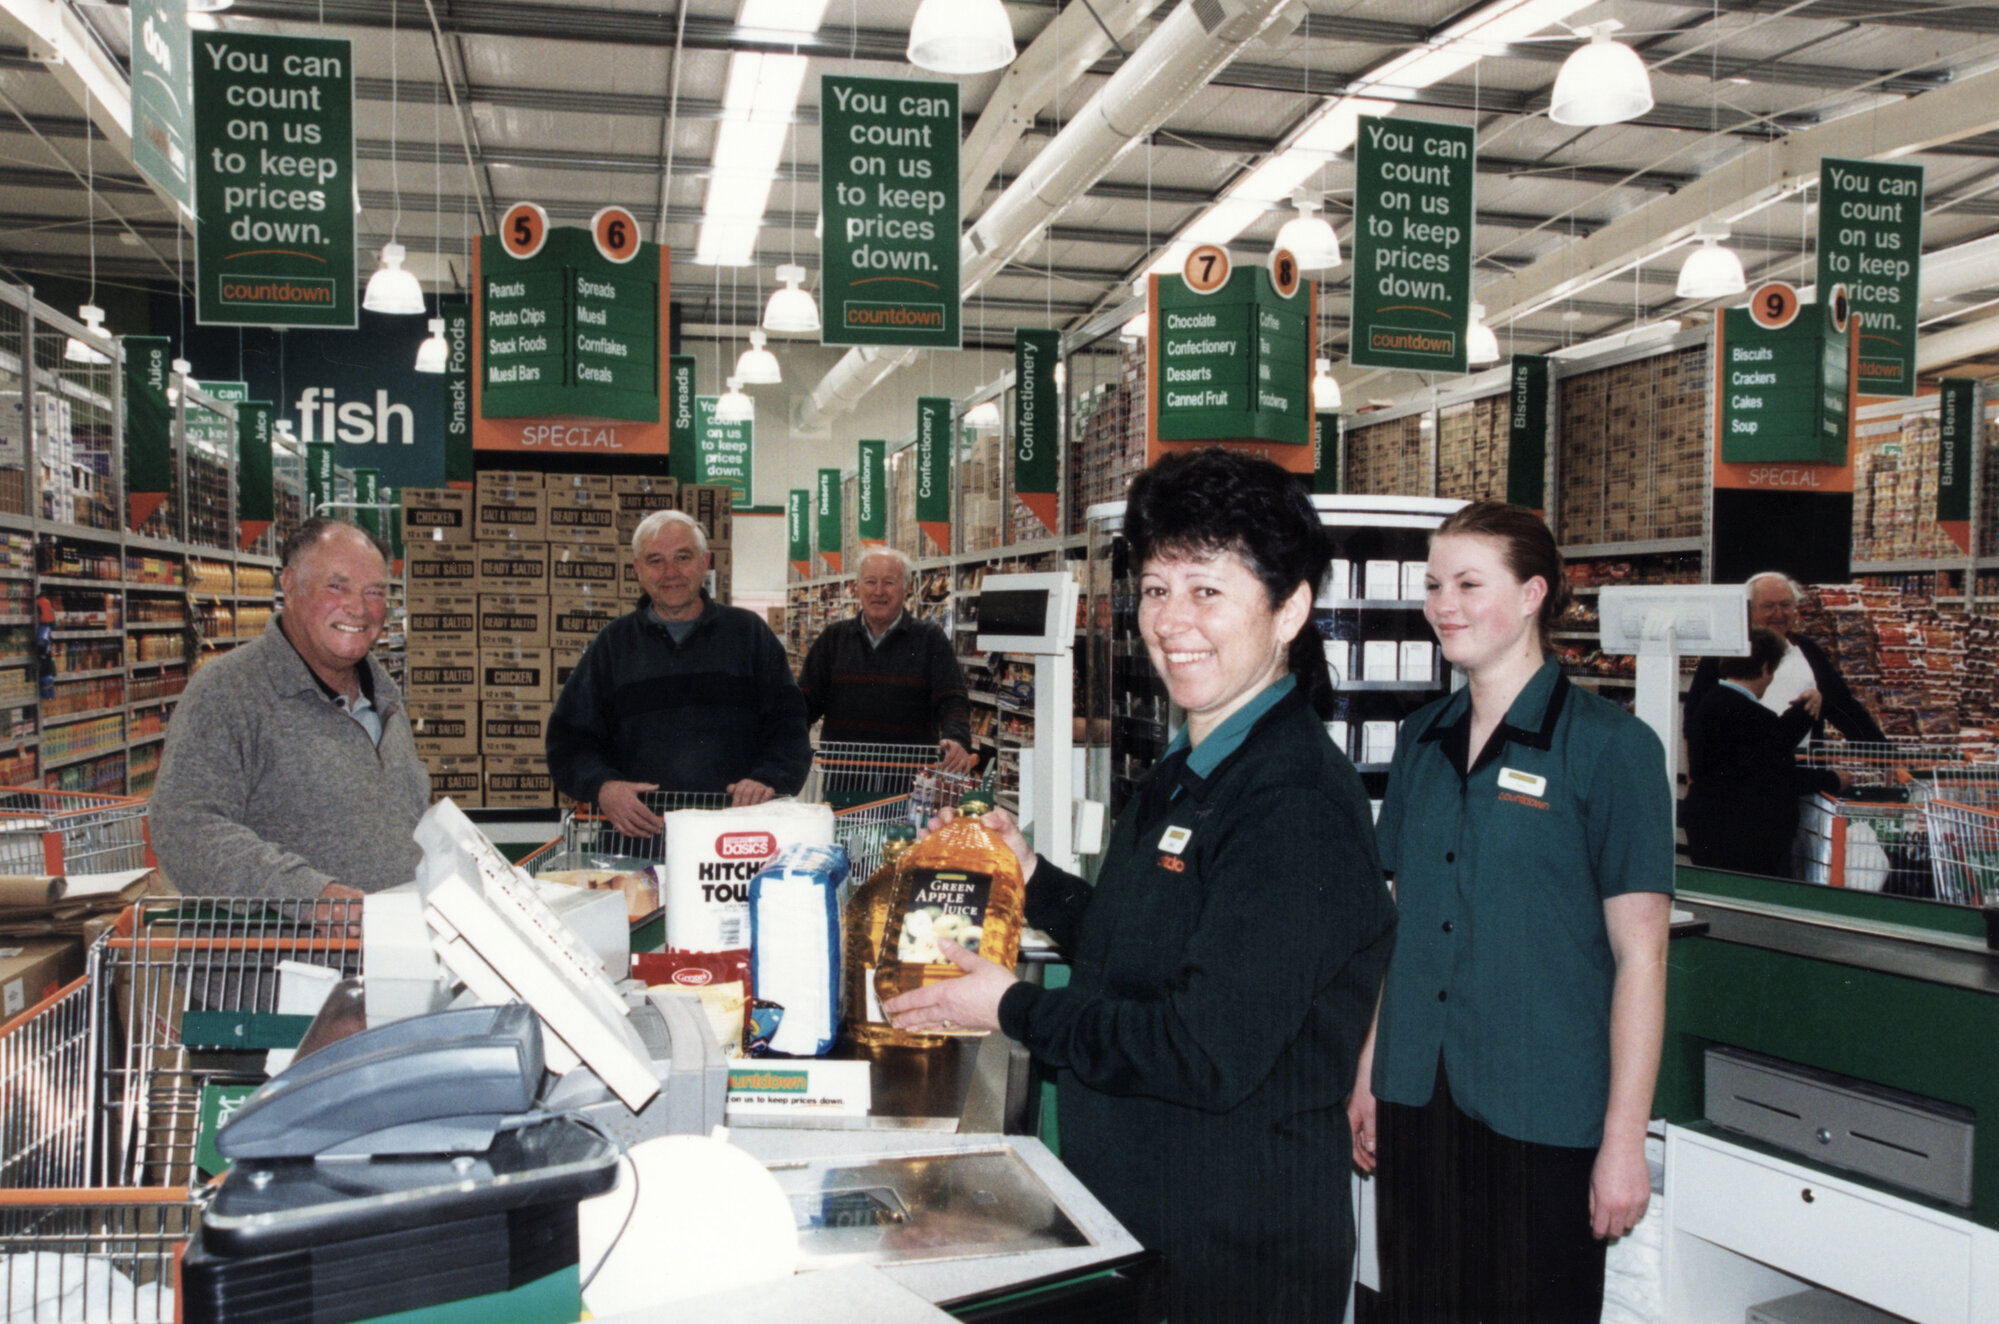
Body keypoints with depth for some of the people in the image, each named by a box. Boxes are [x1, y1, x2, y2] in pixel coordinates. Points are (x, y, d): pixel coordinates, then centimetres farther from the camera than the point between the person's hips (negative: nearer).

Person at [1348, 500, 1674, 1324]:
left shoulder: (1608, 745, -8)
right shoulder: (1422, 740, 8)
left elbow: (1640, 955, -11)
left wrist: (1624, 1141, -13)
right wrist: (1366, 1075, 11)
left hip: (1542, 1120, -5)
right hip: (1417, 1102, 5)